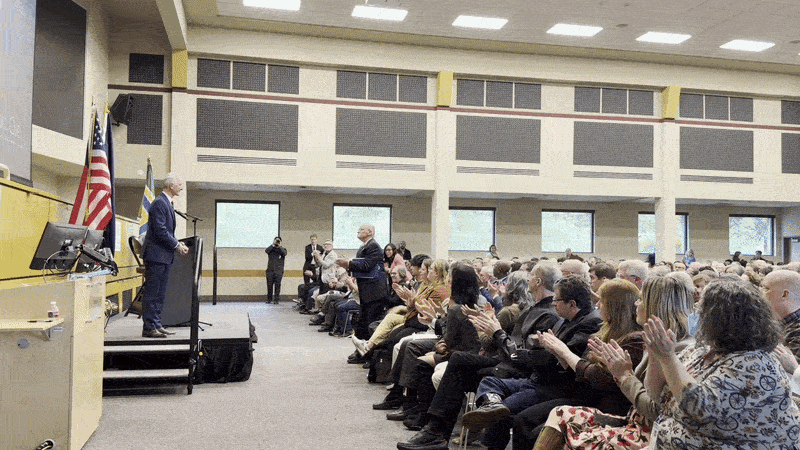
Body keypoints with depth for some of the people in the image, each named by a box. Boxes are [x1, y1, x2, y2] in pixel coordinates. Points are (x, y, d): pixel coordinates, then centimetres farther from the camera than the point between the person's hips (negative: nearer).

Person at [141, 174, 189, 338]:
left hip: (165, 256, 10)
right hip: (156, 255, -10)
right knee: (152, 292, -5)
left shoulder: (167, 203, 18)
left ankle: (157, 325, 19)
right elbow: (160, 230, -21)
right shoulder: (159, 203, -14)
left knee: (160, 293, 13)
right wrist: (177, 245, -13)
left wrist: (178, 244, 10)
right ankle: (148, 327, 0)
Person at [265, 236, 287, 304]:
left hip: (278, 270, -1)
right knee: (269, 284, 2)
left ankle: (276, 300, 1)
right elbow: (266, 251, -8)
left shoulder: (283, 249, 11)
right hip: (270, 269, 1)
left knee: (277, 285, -4)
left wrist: (279, 246, -15)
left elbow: (284, 253, -11)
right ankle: (269, 299, 12)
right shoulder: (271, 248, 13)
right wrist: (273, 245, -10)